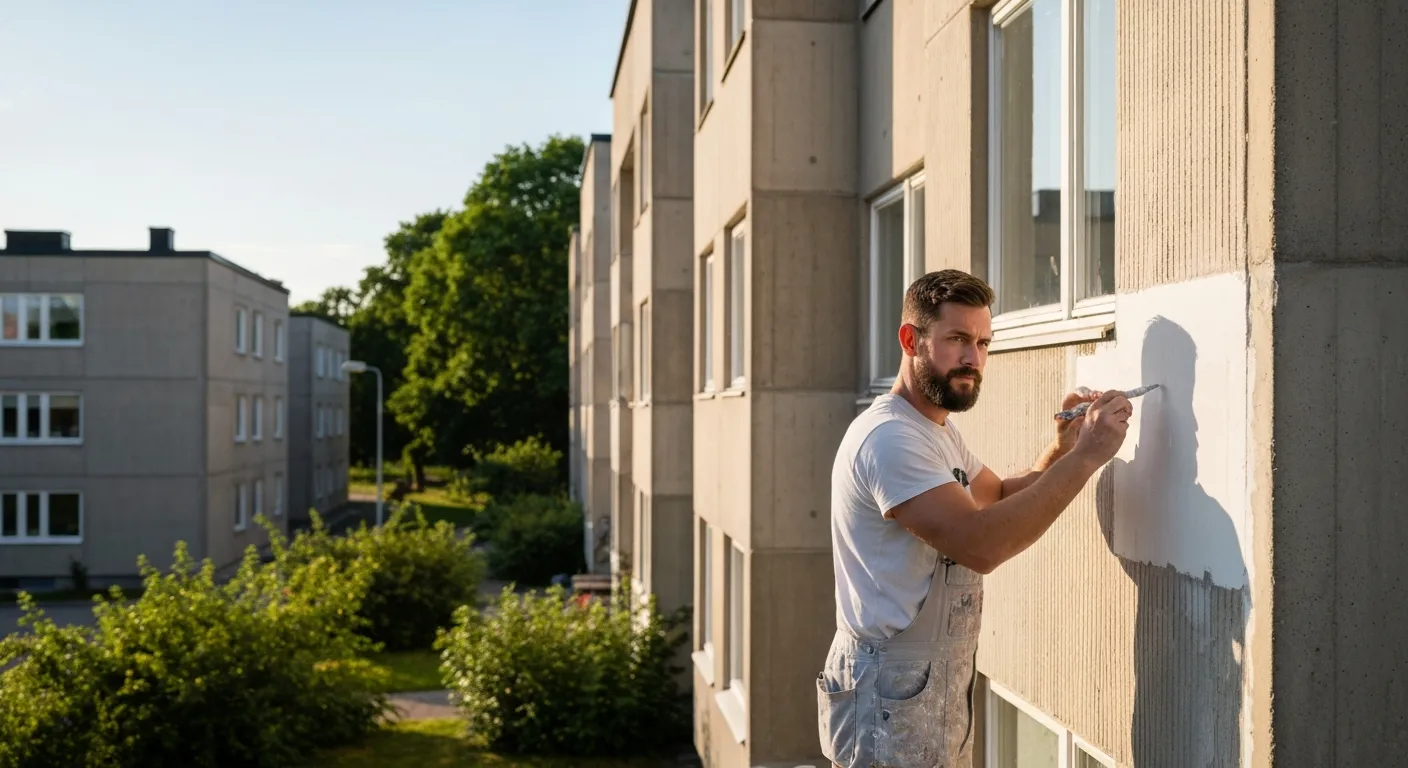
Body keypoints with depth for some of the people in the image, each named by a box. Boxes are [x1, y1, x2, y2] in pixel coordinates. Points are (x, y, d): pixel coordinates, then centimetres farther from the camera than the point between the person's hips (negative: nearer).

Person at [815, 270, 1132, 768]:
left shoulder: (940, 432, 13)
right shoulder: (889, 437, -21)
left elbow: (1002, 497, 18)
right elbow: (979, 544, -30)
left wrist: (1059, 451, -1)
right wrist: (1086, 457, -29)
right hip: (892, 690, -10)